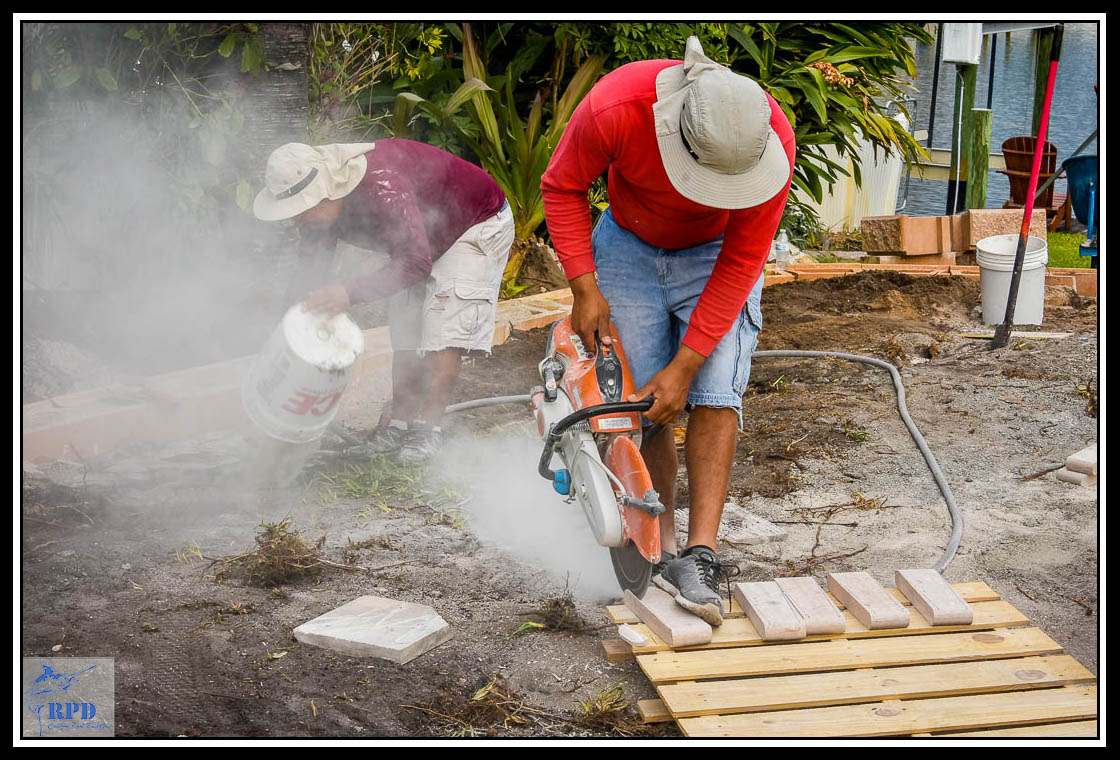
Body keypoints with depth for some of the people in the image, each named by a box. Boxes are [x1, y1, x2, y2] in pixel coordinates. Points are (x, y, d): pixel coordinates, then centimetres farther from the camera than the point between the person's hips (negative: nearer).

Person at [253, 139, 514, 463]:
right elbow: (309, 270, -7)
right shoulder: (320, 206, -14)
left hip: (478, 224, -8)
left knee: (444, 328, -18)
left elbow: (416, 263, -44)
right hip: (425, 236, 8)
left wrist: (351, 292, -51)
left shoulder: (381, 185, -42)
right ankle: (400, 422, 6)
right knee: (406, 330, 1)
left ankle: (429, 428, -14)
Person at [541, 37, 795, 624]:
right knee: (641, 406, -6)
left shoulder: (772, 141, -33)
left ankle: (699, 559, -20)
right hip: (630, 249, 0)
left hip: (716, 255, 0)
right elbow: (561, 187, -14)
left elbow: (743, 262, -24)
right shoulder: (615, 108, -36)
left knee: (715, 393, -18)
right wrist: (584, 287, -20)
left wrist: (684, 365, -24)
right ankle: (663, 551, 5)